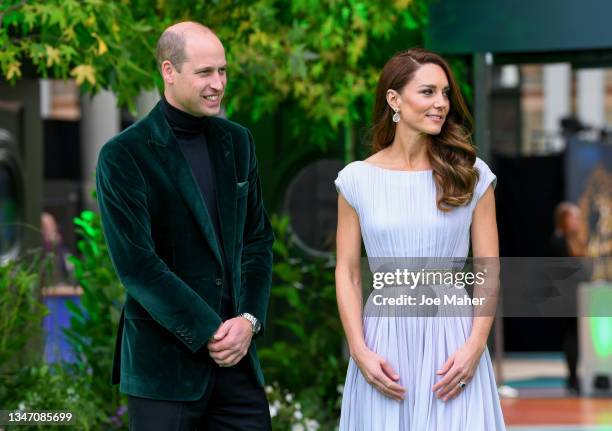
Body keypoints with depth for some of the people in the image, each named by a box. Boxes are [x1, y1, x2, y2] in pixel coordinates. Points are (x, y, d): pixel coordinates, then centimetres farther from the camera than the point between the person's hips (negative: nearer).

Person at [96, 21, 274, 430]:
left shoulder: (237, 141, 9)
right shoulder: (123, 156, -8)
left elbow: (258, 240, 12)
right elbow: (136, 264, -13)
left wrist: (249, 320, -3)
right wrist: (207, 332, -13)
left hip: (235, 351, 5)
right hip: (166, 362, -4)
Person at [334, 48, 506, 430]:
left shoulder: (471, 175, 2)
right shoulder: (358, 179, 2)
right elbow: (347, 273, 3)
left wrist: (475, 346, -9)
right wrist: (360, 351, -7)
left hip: (451, 338, 0)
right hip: (384, 341, 0)